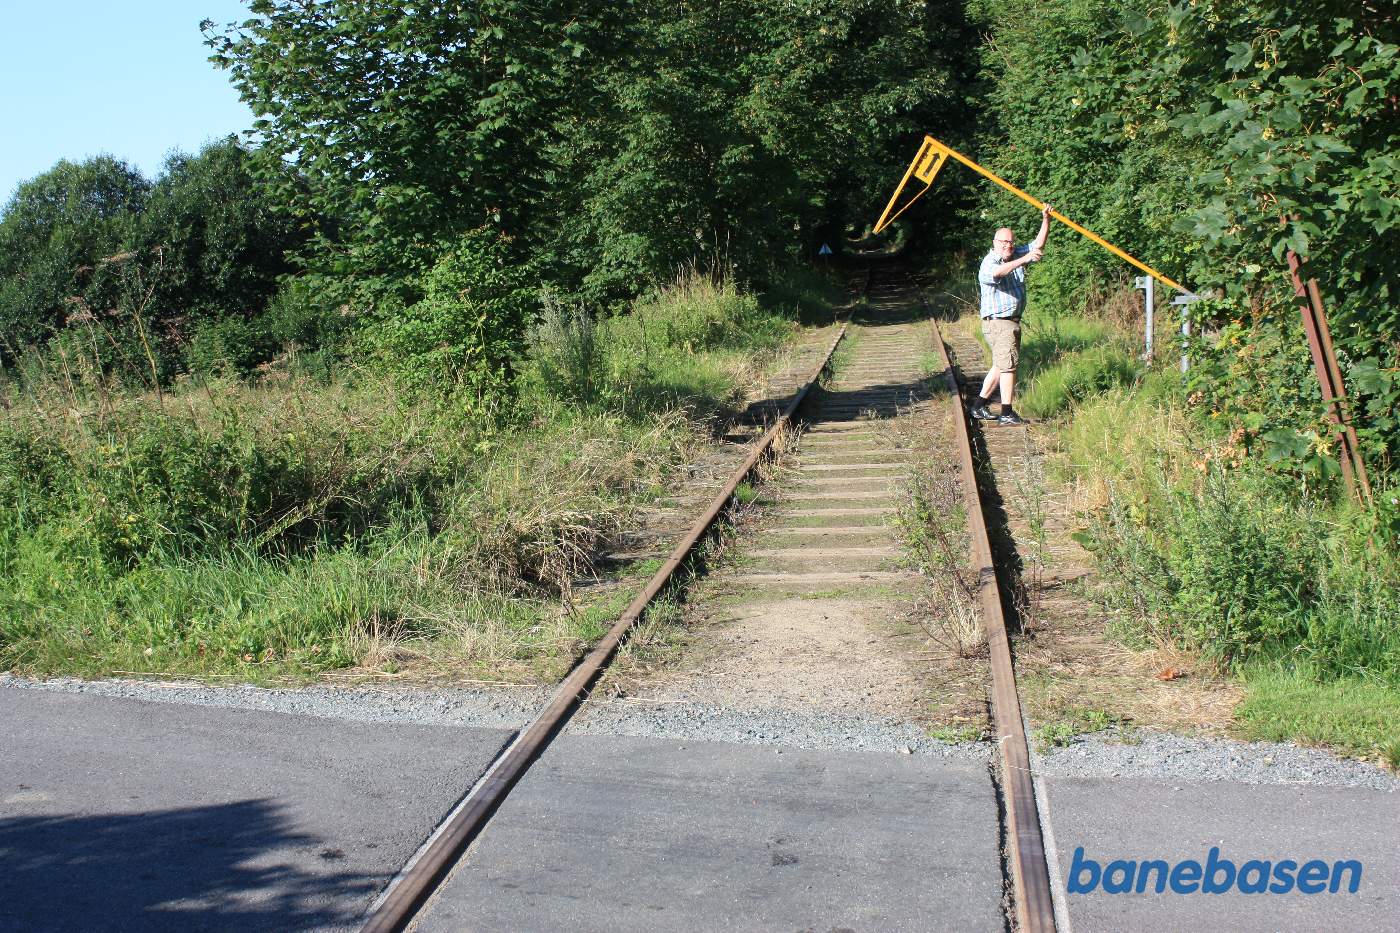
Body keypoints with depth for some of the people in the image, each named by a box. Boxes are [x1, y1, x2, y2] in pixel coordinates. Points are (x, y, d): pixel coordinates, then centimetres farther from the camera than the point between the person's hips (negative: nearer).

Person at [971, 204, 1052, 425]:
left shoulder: (1017, 256, 11)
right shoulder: (989, 262, -14)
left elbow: (1038, 244, 12)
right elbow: (997, 272, -37)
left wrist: (1046, 220, -2)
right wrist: (1024, 260, -47)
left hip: (1012, 321, 9)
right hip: (998, 322, -9)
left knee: (1000, 365, 15)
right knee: (1008, 365, -11)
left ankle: (979, 406, 23)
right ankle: (1007, 413, -9)